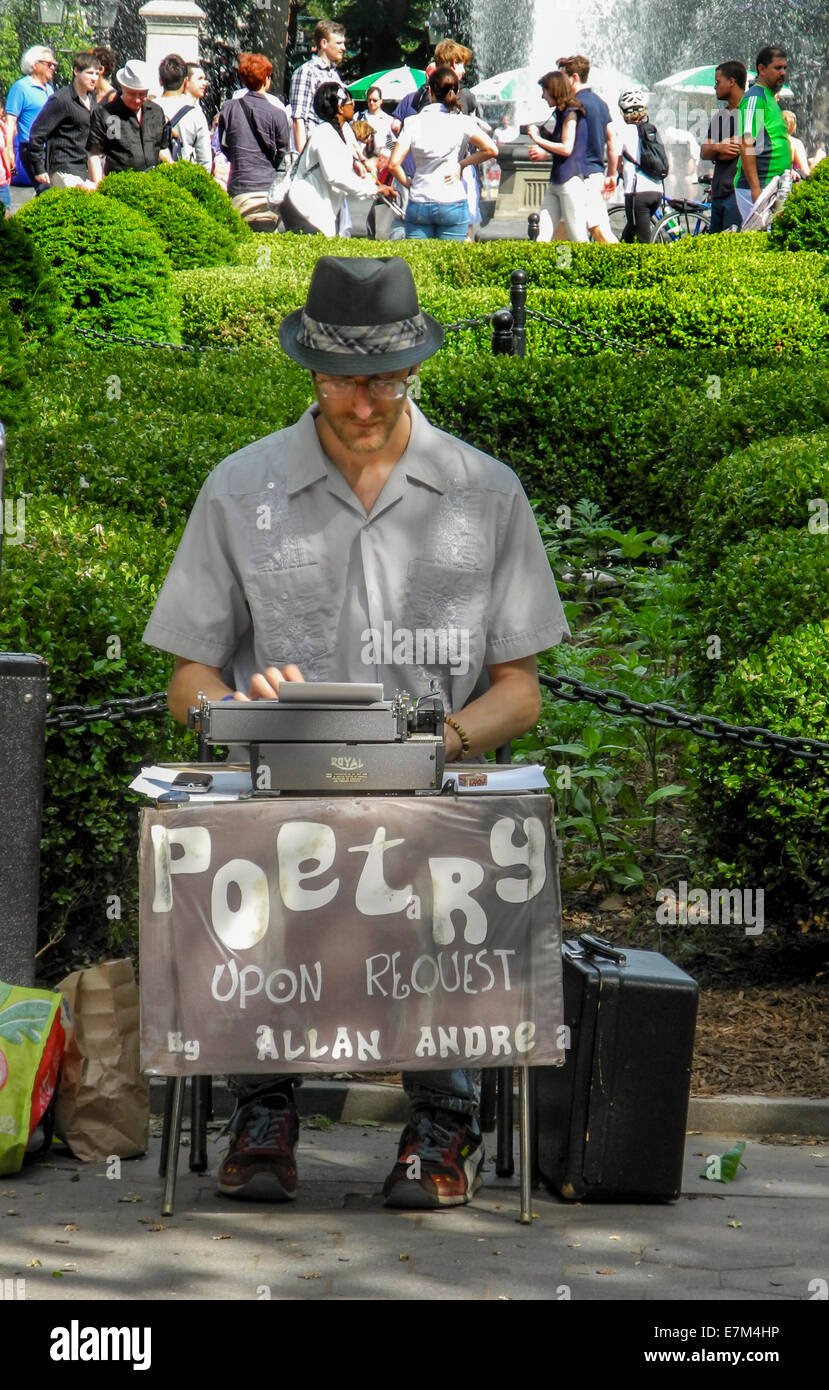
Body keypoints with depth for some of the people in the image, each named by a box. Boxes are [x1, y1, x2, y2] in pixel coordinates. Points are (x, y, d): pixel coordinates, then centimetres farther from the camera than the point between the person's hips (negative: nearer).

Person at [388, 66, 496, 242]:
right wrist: (462, 164, -1)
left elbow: (393, 164, -6)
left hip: (418, 204, 1)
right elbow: (491, 149, -13)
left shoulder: (413, 122, -1)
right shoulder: (462, 122, -4)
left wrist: (409, 184, 10)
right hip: (453, 203, -1)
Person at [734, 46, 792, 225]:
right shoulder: (754, 98, -11)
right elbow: (746, 145, -19)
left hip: (772, 187, 10)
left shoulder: (770, 98, 20)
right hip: (756, 186, -10)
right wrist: (755, 188, -24)